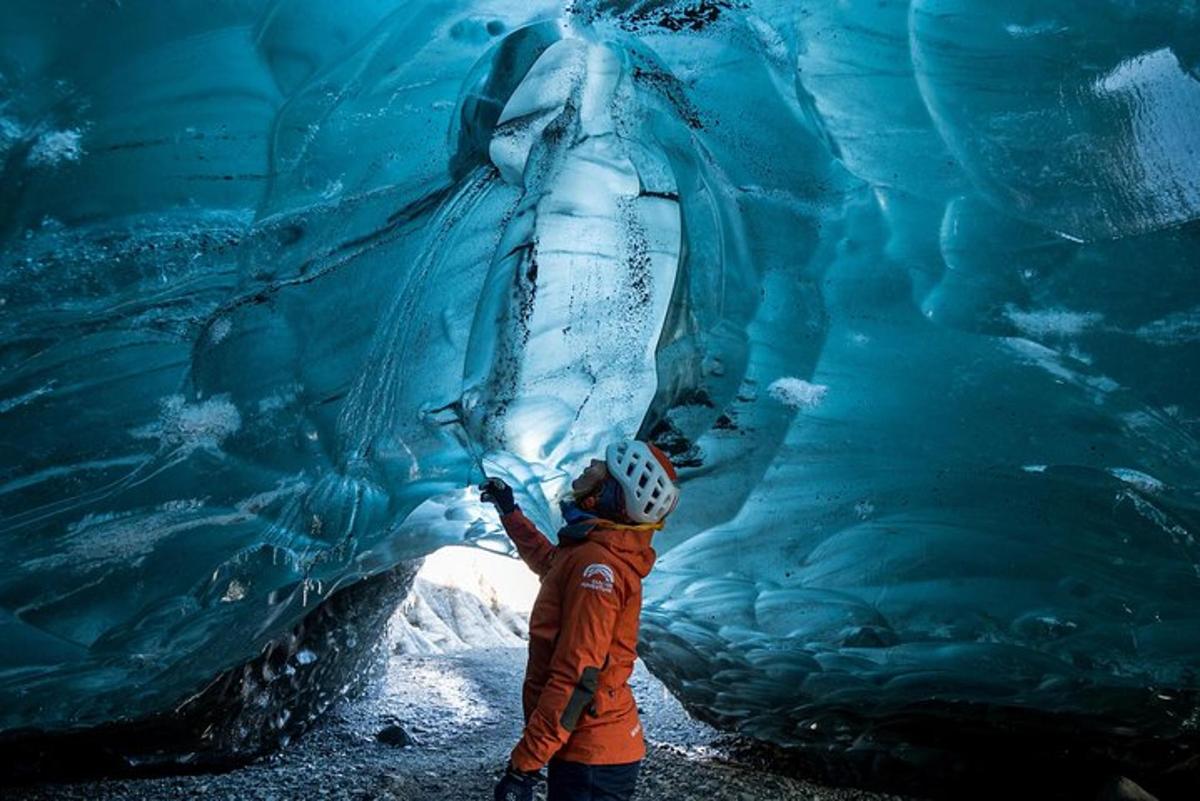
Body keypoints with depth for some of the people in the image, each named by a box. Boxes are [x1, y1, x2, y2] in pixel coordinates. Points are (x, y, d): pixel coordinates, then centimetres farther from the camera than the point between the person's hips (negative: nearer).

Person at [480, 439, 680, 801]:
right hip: (598, 748, 9)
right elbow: (547, 560, 34)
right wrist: (510, 513, 40)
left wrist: (524, 765, -24)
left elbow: (576, 679, -27)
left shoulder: (597, 564, -22)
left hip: (590, 762, -9)